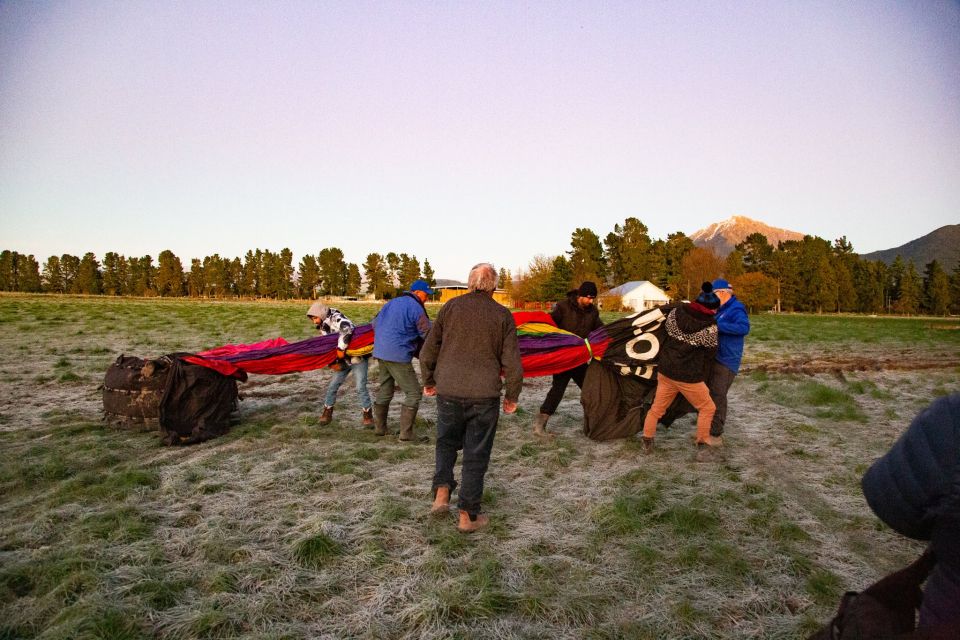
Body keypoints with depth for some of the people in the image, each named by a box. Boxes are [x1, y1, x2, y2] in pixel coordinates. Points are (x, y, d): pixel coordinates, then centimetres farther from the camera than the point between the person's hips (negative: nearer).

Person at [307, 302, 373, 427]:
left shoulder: (335, 318, -21)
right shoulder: (323, 327, 7)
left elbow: (347, 328, -42)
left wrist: (341, 348, -36)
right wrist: (332, 362, -5)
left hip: (358, 357, -8)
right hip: (343, 359, 8)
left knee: (360, 387, -10)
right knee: (333, 385, 6)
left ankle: (367, 413, 7)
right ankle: (327, 411, 22)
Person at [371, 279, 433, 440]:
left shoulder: (392, 303, 15)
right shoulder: (416, 308, -9)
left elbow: (375, 323, 22)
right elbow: (427, 335, -7)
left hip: (380, 352, 9)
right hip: (398, 355, -8)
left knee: (384, 390, 20)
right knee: (413, 393, 0)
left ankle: (379, 427, 26)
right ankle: (406, 432, -2)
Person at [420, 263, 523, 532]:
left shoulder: (451, 306, 1)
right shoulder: (502, 315, -1)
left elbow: (428, 350, 3)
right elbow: (512, 362, -2)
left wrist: (429, 381, 18)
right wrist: (512, 396, 11)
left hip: (448, 391, 1)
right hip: (484, 396, -1)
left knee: (446, 442, 23)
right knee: (476, 454, 9)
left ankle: (442, 491, 7)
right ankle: (468, 515, 14)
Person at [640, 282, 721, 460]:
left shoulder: (676, 312, -5)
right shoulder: (710, 327, -16)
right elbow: (709, 355, -4)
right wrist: (702, 377, 13)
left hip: (665, 371, 5)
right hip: (689, 377, -5)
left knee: (657, 408, 18)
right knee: (707, 408, 16)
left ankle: (647, 442, 26)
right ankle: (702, 447, 15)